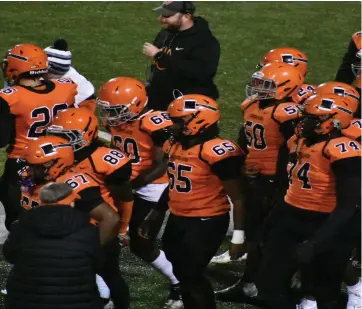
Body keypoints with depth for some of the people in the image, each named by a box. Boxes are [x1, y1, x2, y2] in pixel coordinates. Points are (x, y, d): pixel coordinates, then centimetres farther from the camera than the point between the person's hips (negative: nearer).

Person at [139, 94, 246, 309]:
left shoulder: (216, 152, -21)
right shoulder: (174, 145, 4)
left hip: (206, 222, -8)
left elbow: (236, 197, -15)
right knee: (182, 274, 15)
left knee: (191, 276, -5)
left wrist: (239, 235, -16)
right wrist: (154, 216, 22)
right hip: (177, 220, 9)